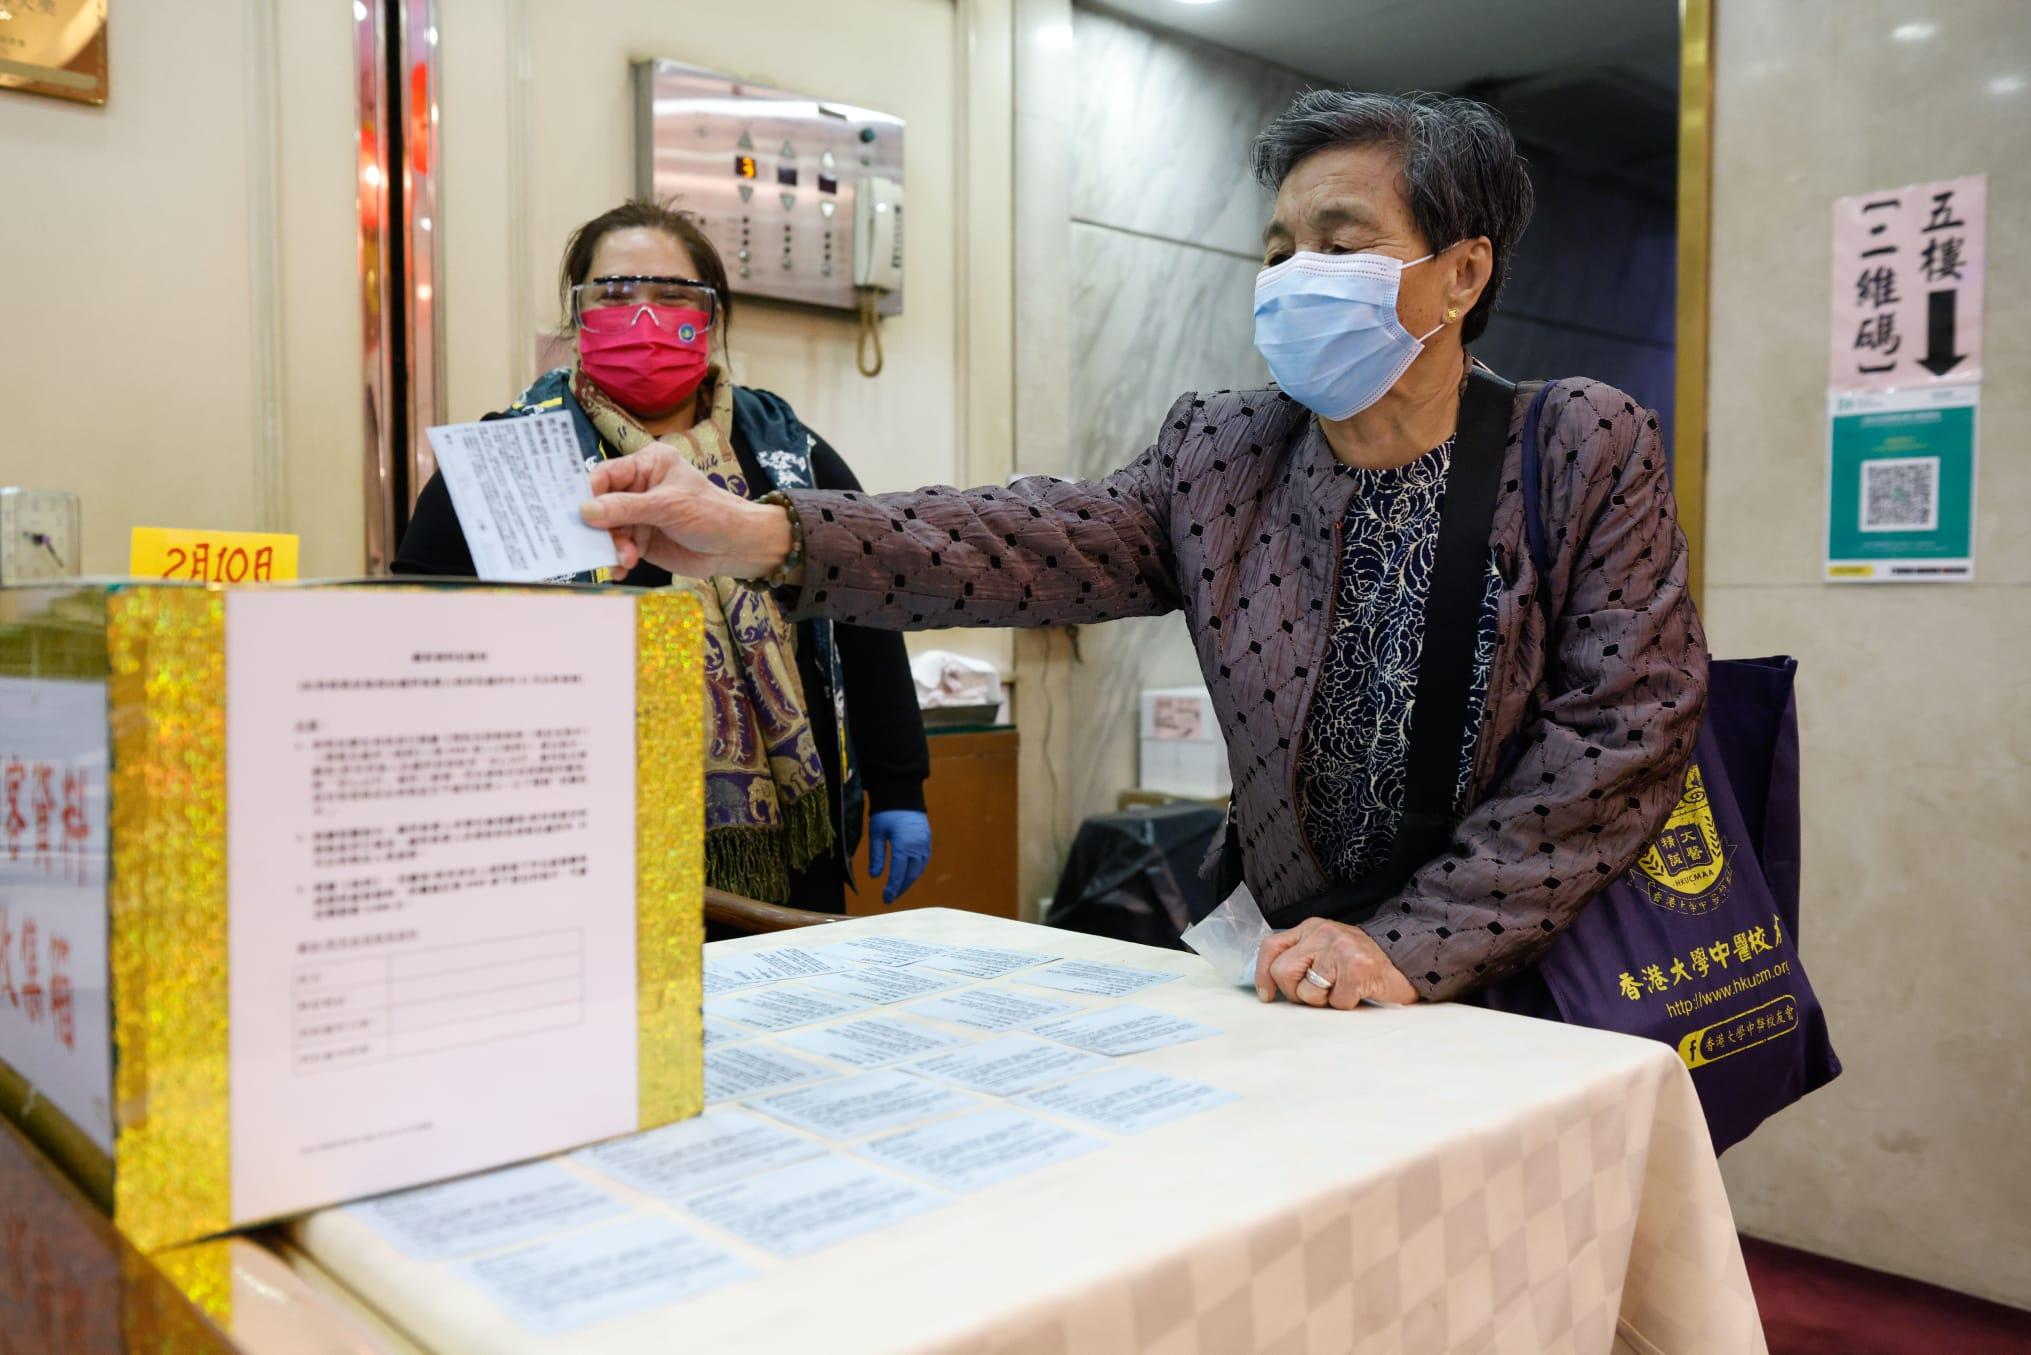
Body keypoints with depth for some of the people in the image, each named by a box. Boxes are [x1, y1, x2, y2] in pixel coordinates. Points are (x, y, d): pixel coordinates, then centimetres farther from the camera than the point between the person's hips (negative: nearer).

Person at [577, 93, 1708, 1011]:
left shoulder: (1594, 453, -4)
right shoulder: (1222, 457, 2)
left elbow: (1625, 724, -10)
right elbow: (1046, 545, -12)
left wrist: (1414, 945, -17)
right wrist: (769, 538, -27)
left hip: (1540, 986, -2)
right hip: (1297, 982, 2)